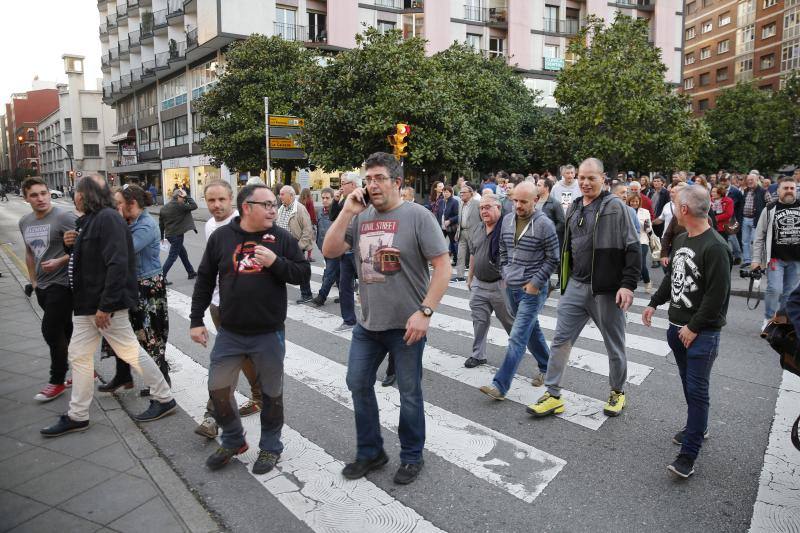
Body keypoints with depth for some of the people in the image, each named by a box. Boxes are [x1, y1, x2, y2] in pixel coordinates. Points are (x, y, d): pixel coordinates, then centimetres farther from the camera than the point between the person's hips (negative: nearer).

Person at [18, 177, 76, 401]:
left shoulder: (63, 217, -14)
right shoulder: (24, 222, 10)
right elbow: (29, 252, 21)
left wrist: (59, 261, -23)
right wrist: (33, 280, 20)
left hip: (62, 284, -7)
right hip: (42, 286, 7)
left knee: (51, 330, -5)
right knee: (65, 330, 14)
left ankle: (57, 381, 9)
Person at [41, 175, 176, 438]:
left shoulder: (108, 218, -18)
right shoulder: (91, 219, 13)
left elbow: (117, 264, -26)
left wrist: (105, 306, -27)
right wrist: (72, 244, 8)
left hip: (106, 303, -10)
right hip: (87, 303, 10)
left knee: (130, 352, -1)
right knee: (79, 355, 13)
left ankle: (164, 399, 14)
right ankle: (77, 416, 24)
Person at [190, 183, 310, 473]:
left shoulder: (282, 237, -4)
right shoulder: (221, 236, 0)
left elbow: (303, 273, -5)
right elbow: (204, 280, 6)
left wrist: (275, 262, -21)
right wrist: (196, 320, 6)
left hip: (269, 334, -1)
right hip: (229, 333, 2)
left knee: (271, 392, 11)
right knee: (218, 389, 9)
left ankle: (270, 446, 32)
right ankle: (233, 440, 34)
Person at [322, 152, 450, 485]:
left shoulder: (417, 216, -11)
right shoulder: (360, 217, 4)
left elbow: (443, 267, -13)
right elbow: (329, 251, -1)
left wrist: (424, 312, -19)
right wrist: (347, 212, -9)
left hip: (406, 324, -5)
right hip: (368, 322, 6)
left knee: (409, 393, 10)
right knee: (358, 384, 14)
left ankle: (411, 456, 31)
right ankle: (370, 451, 34)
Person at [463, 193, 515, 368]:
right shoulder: (476, 231, 9)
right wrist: (470, 277, 21)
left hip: (500, 285, -6)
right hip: (478, 284, 6)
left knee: (509, 319, 12)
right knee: (479, 320, 8)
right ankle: (478, 355, 17)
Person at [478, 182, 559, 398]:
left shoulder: (544, 224, -13)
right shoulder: (507, 220, 5)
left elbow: (553, 259, -9)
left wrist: (535, 283, -12)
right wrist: (505, 275, 10)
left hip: (533, 290, -7)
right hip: (511, 287, 7)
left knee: (517, 337, -8)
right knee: (531, 330, 20)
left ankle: (500, 386, -8)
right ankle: (546, 367, 39)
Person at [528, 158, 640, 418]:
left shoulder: (615, 206, -8)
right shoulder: (574, 207, 10)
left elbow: (633, 248, -11)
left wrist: (628, 285, -17)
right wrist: (564, 280, 18)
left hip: (607, 289, -5)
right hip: (575, 286, 5)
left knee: (614, 344, 12)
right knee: (561, 340, 4)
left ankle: (617, 392, 33)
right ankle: (553, 395, 14)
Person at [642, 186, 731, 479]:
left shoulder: (715, 247, -19)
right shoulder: (681, 239, 8)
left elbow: (717, 295, -20)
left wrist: (694, 327, -16)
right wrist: (654, 303, 15)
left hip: (702, 333, -8)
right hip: (677, 326, 8)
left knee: (696, 390, -4)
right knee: (688, 383, 19)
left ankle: (688, 455, 2)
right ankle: (698, 427, 37)